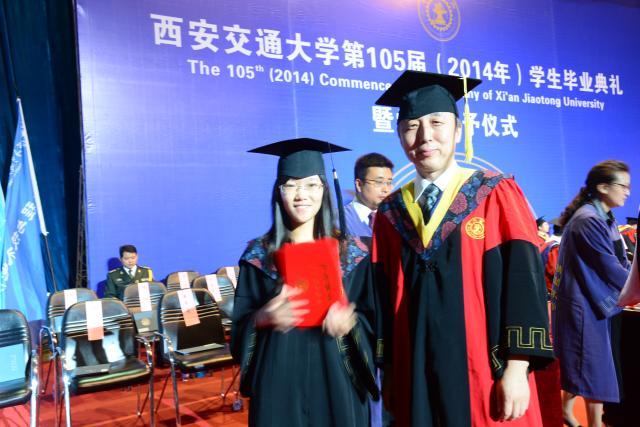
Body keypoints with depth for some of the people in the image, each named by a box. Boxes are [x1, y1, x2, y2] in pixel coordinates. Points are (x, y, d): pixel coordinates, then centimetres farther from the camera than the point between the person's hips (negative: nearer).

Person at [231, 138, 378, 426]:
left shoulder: (352, 252, 0)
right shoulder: (258, 254, 0)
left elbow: (372, 319, 3)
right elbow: (241, 324, 2)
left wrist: (350, 322, -18)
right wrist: (264, 317, -18)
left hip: (336, 377, 1)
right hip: (279, 378, 0)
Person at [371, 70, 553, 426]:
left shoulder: (498, 196, -3)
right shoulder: (390, 216, 6)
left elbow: (524, 284, -9)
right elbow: (384, 299, 8)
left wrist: (516, 369, -15)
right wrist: (389, 372, 7)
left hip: (488, 378, -3)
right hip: (416, 380, 3)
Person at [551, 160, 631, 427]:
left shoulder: (604, 218, 11)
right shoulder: (589, 221, -19)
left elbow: (620, 262, 12)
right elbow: (611, 271, -19)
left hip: (596, 303, 9)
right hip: (585, 305, -9)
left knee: (580, 366, 18)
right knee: (595, 369, -1)